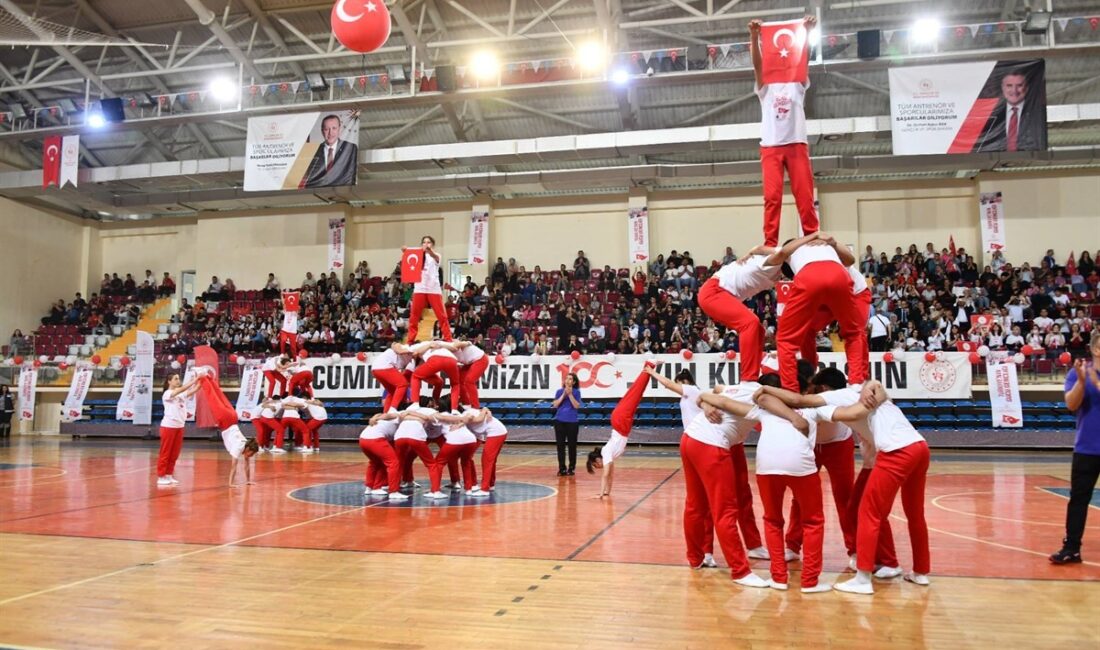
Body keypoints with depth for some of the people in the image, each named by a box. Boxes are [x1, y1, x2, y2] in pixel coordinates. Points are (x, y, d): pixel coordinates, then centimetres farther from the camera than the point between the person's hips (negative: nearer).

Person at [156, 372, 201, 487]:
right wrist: (195, 379, -31)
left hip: (179, 426, 7)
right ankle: (161, 477, 6)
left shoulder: (182, 394, 9)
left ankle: (169, 475, 18)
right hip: (168, 426, -7)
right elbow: (182, 389, -26)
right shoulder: (167, 393, -11)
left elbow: (194, 390, -4)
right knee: (165, 453, 0)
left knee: (174, 453, 10)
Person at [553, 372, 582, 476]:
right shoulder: (559, 391, 7)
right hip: (559, 421, 2)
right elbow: (555, 405, -3)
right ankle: (562, 468, 7)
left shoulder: (576, 392, 1)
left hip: (572, 422, -2)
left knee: (572, 445, 2)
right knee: (560, 445, 2)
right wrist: (563, 394, -10)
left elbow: (577, 406, -10)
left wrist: (570, 394, -15)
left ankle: (571, 468, 11)